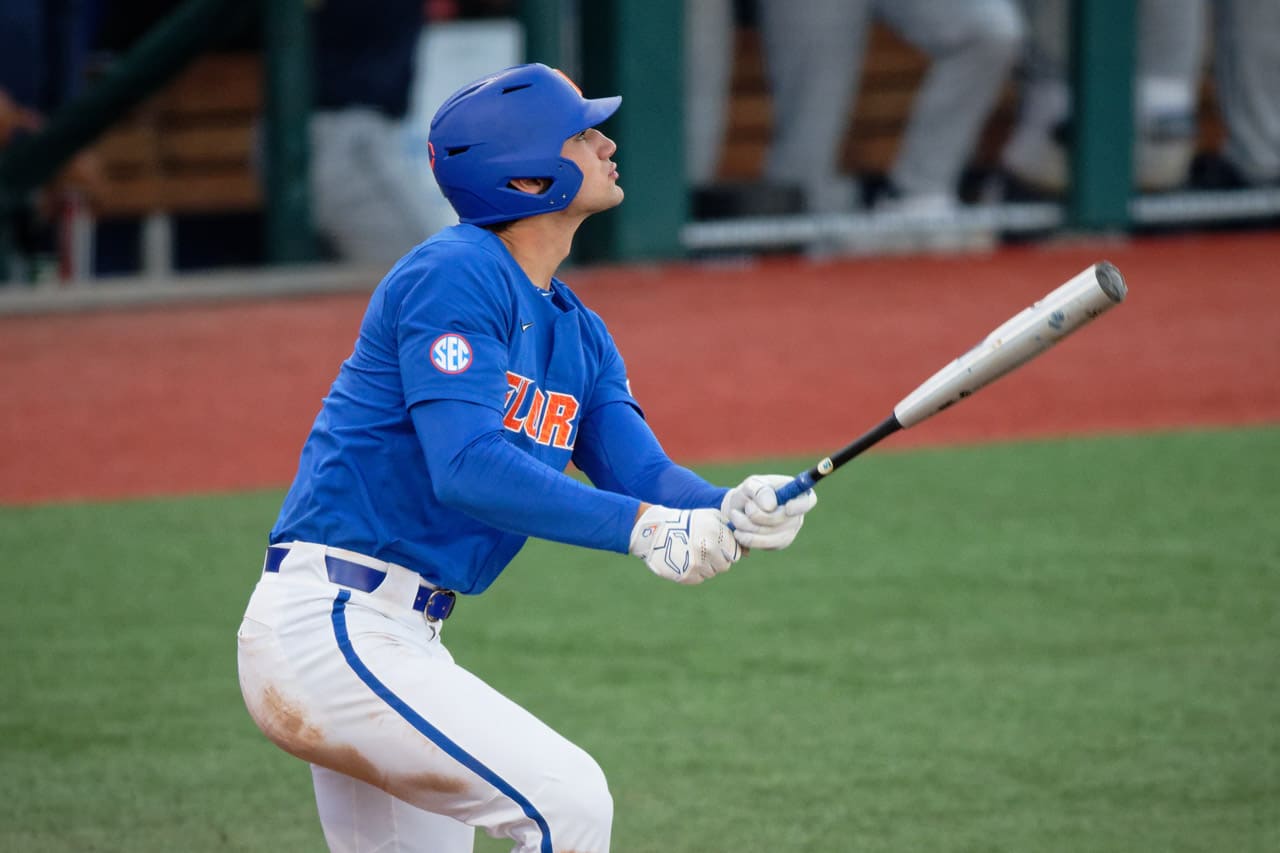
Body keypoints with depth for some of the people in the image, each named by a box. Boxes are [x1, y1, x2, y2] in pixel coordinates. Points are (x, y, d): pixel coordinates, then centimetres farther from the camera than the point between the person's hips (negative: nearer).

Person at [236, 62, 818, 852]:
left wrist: (729, 513, -19)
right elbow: (467, 468, -25)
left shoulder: (580, 334, 14)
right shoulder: (455, 275, -14)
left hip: (405, 639, 10)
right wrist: (641, 527, -31)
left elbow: (642, 474, 3)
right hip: (325, 627, -10)